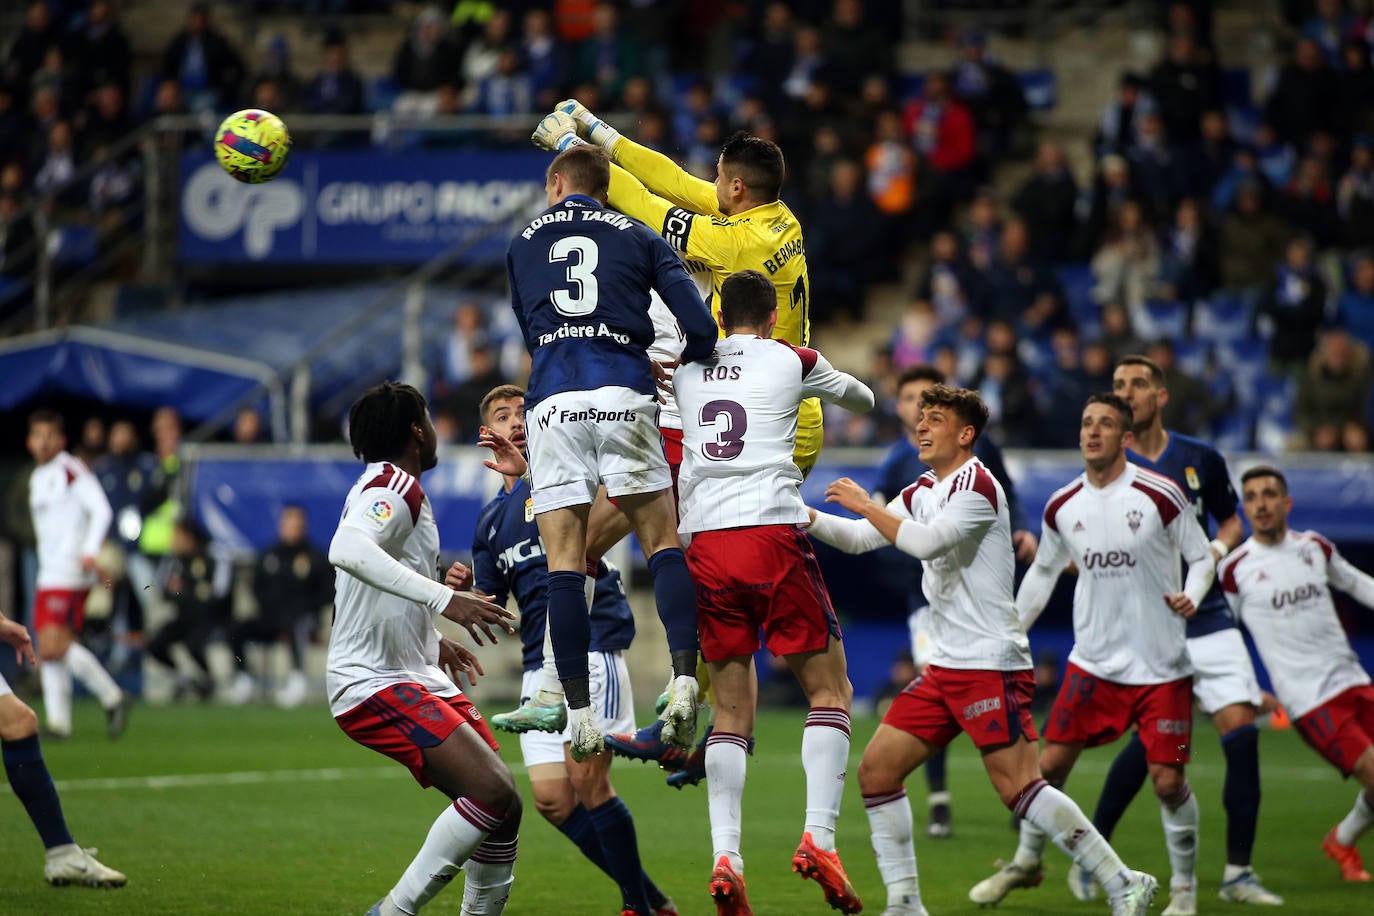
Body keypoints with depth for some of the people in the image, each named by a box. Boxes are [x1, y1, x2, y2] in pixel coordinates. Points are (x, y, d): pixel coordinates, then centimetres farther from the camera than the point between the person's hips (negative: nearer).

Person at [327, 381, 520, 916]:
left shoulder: (379, 486, 21)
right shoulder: (395, 485, -12)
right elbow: (347, 550, -34)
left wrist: (432, 645, 43)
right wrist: (443, 600, -38)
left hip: (416, 676, 11)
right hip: (375, 685, -11)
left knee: (502, 808, 5)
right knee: (491, 793, -23)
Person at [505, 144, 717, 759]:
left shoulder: (523, 245, 20)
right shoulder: (637, 238, 15)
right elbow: (701, 328, 3)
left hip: (552, 401, 1)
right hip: (624, 396, -1)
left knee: (564, 562, 1)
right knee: (662, 543, 6)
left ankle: (578, 713, -3)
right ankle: (684, 679, -12)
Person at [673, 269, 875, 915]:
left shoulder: (687, 370, 16)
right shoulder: (793, 361, 8)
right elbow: (862, 399, 27)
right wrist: (864, 399, 49)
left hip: (705, 544, 3)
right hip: (772, 535, -3)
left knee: (731, 709, 8)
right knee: (829, 691, 5)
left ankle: (724, 856, -7)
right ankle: (818, 838, -10)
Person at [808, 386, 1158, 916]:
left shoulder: (976, 485, -10)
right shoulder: (921, 493, 18)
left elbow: (926, 541, -24)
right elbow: (857, 539, 18)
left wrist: (866, 505, -15)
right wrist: (805, 516, 2)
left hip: (991, 663, -9)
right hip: (945, 667, 9)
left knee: (1018, 788, -16)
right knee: (876, 772, 3)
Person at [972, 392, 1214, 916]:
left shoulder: (1160, 496, -10)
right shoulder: (1062, 506, 3)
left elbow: (1203, 557, -1)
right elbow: (1043, 572, 19)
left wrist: (1191, 598, -21)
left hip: (1161, 666, -3)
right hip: (1094, 661, 3)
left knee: (1168, 780, -6)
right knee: (1051, 761, 1)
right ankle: (1026, 862, 25)